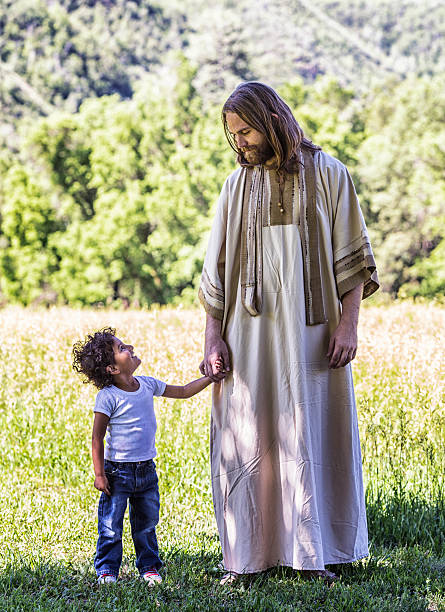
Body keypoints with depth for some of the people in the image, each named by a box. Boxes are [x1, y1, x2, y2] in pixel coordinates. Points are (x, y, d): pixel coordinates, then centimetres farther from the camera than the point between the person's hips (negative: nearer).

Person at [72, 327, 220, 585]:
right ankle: (107, 569, 14)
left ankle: (149, 567, 27)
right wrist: (99, 474, -15)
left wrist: (211, 376, 8)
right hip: (117, 470, -5)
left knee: (147, 523, 14)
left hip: (146, 469, 5)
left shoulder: (148, 385, 3)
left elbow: (183, 391, 15)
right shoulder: (108, 397, -15)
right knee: (111, 524, 1)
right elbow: (97, 438, -12)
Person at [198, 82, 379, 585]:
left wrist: (348, 323, -8)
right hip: (249, 333, 2)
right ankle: (246, 555, 10)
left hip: (310, 331, -2)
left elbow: (351, 258, 1)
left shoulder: (327, 174, 2)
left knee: (312, 438, 1)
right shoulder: (237, 185, 10)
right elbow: (216, 269, 9)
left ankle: (314, 553, 10)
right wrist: (213, 336, 1)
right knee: (246, 442, 2)